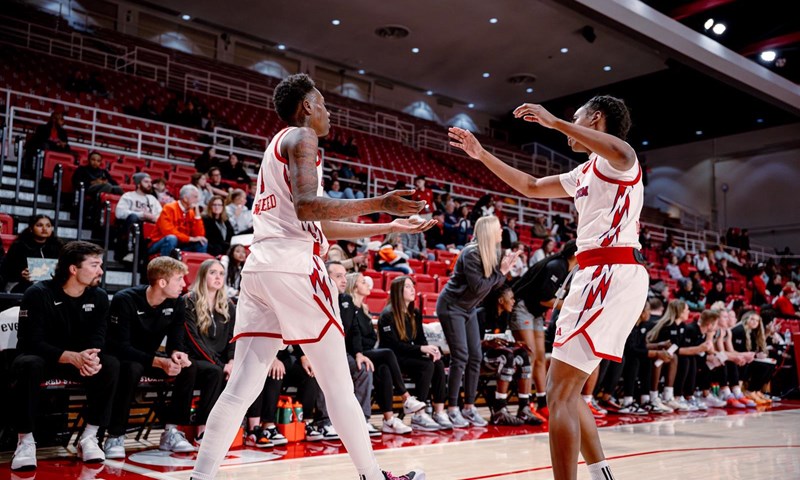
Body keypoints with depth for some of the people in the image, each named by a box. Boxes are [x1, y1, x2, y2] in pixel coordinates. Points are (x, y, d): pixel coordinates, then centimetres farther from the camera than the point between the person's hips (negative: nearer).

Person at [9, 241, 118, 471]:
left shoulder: (99, 297, -4)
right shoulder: (38, 294, -17)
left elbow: (97, 339, -9)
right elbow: (32, 342, -24)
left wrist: (90, 358, -35)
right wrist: (73, 357, -40)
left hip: (79, 359, 4)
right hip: (40, 357, -3)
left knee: (111, 364, -25)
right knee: (29, 365, -38)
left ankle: (89, 437, -17)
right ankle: (25, 442, -25)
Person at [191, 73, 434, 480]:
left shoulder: (279, 144, 28)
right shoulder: (301, 138, 0)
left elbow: (319, 226, 29)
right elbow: (306, 207, -18)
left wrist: (387, 228, 31)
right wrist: (379, 204, -17)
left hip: (258, 268, 9)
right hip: (293, 268, -9)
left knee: (241, 387, 6)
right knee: (338, 386, 1)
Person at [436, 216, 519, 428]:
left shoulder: (492, 253, 1)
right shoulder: (471, 254, -23)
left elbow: (495, 285, 4)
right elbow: (478, 287, -27)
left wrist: (505, 269, -11)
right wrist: (500, 271, -19)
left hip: (469, 309, 8)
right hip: (451, 307, -8)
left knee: (475, 357, 4)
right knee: (460, 356, -11)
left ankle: (469, 407, 12)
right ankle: (452, 409, -2)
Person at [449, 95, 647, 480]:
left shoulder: (613, 159, -3)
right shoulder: (585, 173, 26)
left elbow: (622, 154, -31)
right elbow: (531, 187, 35)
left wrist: (555, 122, -27)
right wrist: (482, 154, 34)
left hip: (611, 273, -10)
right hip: (604, 274, 10)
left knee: (559, 393, -13)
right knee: (566, 391, 14)